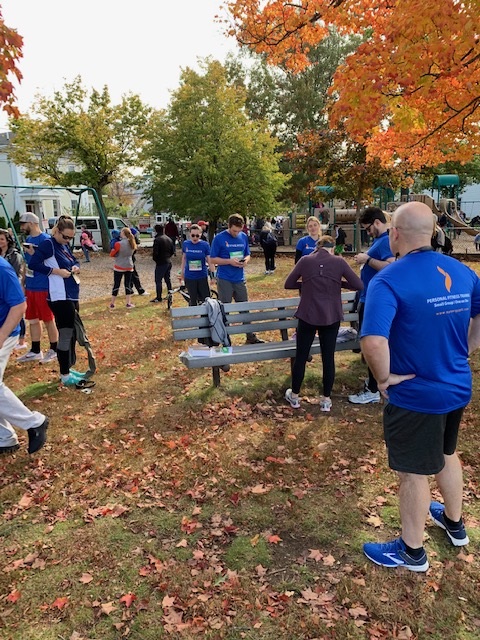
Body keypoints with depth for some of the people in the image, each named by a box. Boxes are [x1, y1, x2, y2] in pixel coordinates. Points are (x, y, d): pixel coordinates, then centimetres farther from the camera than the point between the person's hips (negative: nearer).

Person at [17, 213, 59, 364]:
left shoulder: (45, 239, -12)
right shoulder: (28, 239, 12)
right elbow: (27, 264, 18)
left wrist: (34, 254, -25)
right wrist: (23, 283, 17)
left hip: (43, 287, -8)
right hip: (30, 287, 8)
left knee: (48, 320, 3)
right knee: (32, 319, 13)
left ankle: (54, 350, 15)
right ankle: (35, 351, 24)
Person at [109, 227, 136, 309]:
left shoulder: (118, 244, -16)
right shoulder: (132, 243, 1)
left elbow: (112, 254, -7)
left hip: (119, 267, -4)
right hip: (129, 267, 4)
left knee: (116, 285, 5)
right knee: (128, 284, 11)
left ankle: (112, 304, 13)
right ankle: (128, 303, 11)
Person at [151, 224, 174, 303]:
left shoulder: (157, 239, -16)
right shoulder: (168, 239, 8)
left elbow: (155, 252, -20)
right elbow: (173, 251, 13)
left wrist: (155, 259, -1)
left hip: (161, 263, -8)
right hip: (169, 262, 8)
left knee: (158, 280, -1)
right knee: (168, 279, 17)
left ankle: (158, 297, 2)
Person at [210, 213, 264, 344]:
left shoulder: (243, 237, 5)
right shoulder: (219, 238, -8)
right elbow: (213, 259, -7)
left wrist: (246, 260, -9)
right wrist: (230, 261, -20)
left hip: (240, 279, 4)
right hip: (225, 280, -4)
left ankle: (250, 337, 21)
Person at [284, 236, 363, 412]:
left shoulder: (305, 260, -2)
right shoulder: (339, 262, -3)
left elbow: (288, 284, 3)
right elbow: (359, 285, -4)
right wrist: (339, 282, 7)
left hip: (307, 315, 0)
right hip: (331, 317, 0)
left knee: (301, 356, 12)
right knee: (328, 357, 9)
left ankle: (294, 396, 25)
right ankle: (326, 399, 18)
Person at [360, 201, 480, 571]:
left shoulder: (389, 281, -24)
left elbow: (373, 342, -37)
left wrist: (384, 378, -20)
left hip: (416, 394, -7)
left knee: (414, 472, 12)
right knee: (447, 453, 29)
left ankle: (412, 551, 34)